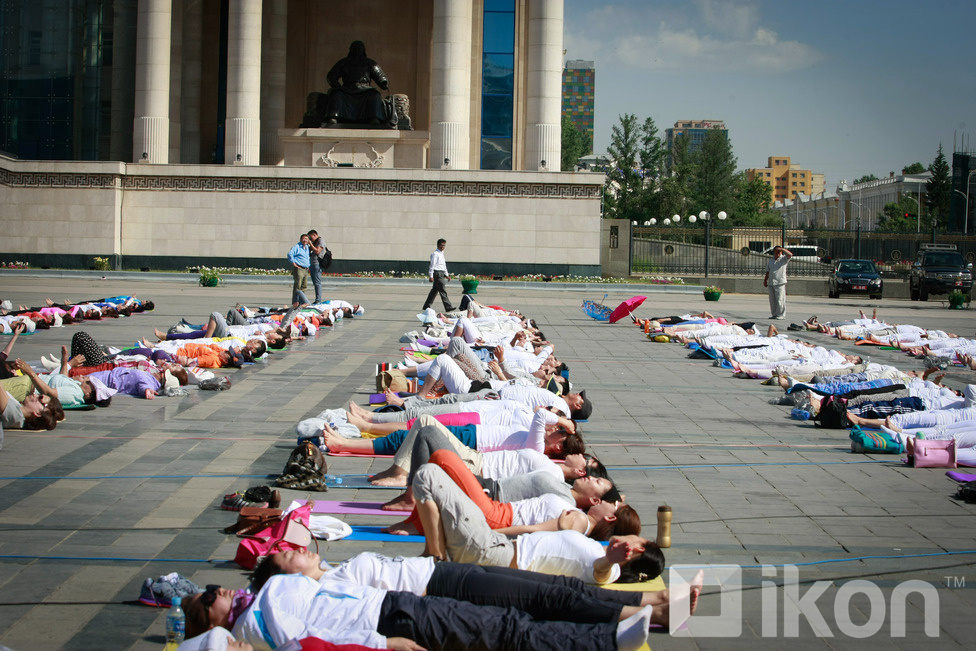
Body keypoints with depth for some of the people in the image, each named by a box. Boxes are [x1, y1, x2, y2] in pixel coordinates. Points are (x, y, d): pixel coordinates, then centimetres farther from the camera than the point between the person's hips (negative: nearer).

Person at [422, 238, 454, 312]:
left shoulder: (441, 253, 19)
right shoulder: (435, 254, -11)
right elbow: (432, 265, -15)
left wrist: (447, 275, 26)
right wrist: (431, 276, -18)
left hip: (441, 273, 10)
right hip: (437, 273, -10)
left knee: (435, 290, 14)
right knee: (443, 290, -11)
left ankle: (426, 306, 21)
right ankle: (448, 307, -12)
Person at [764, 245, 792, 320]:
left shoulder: (783, 259, 2)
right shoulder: (771, 261, 20)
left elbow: (790, 255, -18)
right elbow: (768, 272, 24)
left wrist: (782, 249, -17)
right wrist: (765, 280, 19)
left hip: (780, 283, -6)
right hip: (771, 283, 6)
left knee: (780, 300, -9)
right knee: (772, 300, 8)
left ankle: (781, 315, -5)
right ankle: (774, 314, 16)